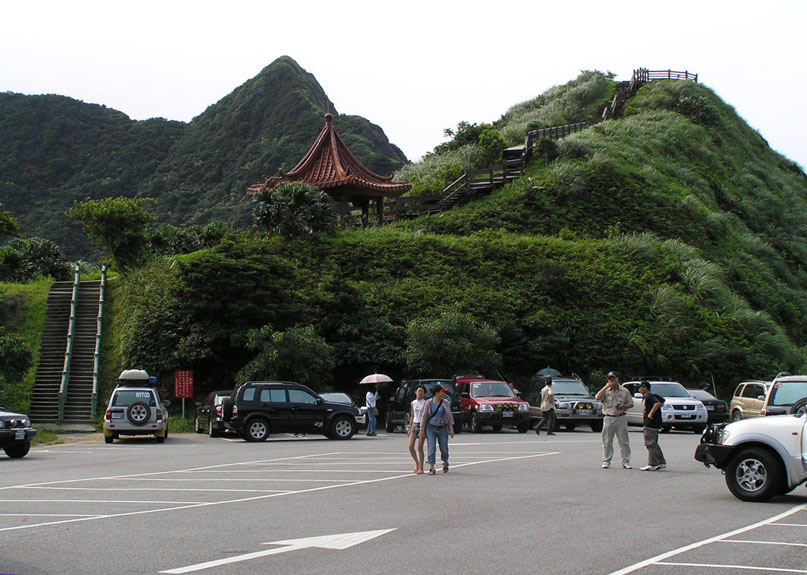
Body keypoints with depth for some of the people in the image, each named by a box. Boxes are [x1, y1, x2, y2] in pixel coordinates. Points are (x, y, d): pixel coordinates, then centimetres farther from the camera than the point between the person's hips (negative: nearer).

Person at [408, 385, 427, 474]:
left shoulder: (425, 403, -3)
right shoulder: (413, 403, 11)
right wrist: (410, 428, 14)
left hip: (422, 425, -5)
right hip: (414, 424, 5)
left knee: (420, 447, -6)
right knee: (410, 446, -4)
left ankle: (421, 468, 2)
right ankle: (417, 464, 15)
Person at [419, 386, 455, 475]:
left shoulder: (446, 403, 5)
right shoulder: (429, 403, -1)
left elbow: (450, 416, 5)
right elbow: (424, 416, 1)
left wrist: (451, 428, -2)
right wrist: (422, 429, -3)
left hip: (443, 429, 2)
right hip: (431, 428, -2)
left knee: (444, 448, 5)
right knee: (431, 448, -9)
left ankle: (445, 463, 33)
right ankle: (431, 468, -6)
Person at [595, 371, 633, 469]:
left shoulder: (624, 391, 7)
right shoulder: (605, 391, 7)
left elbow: (631, 404, 10)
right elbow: (597, 398, -11)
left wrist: (623, 406, -10)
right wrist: (606, 387, -12)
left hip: (621, 418, 0)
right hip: (608, 418, 0)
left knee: (624, 441, -1)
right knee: (607, 441, 3)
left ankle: (626, 461, 4)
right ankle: (606, 461, 10)